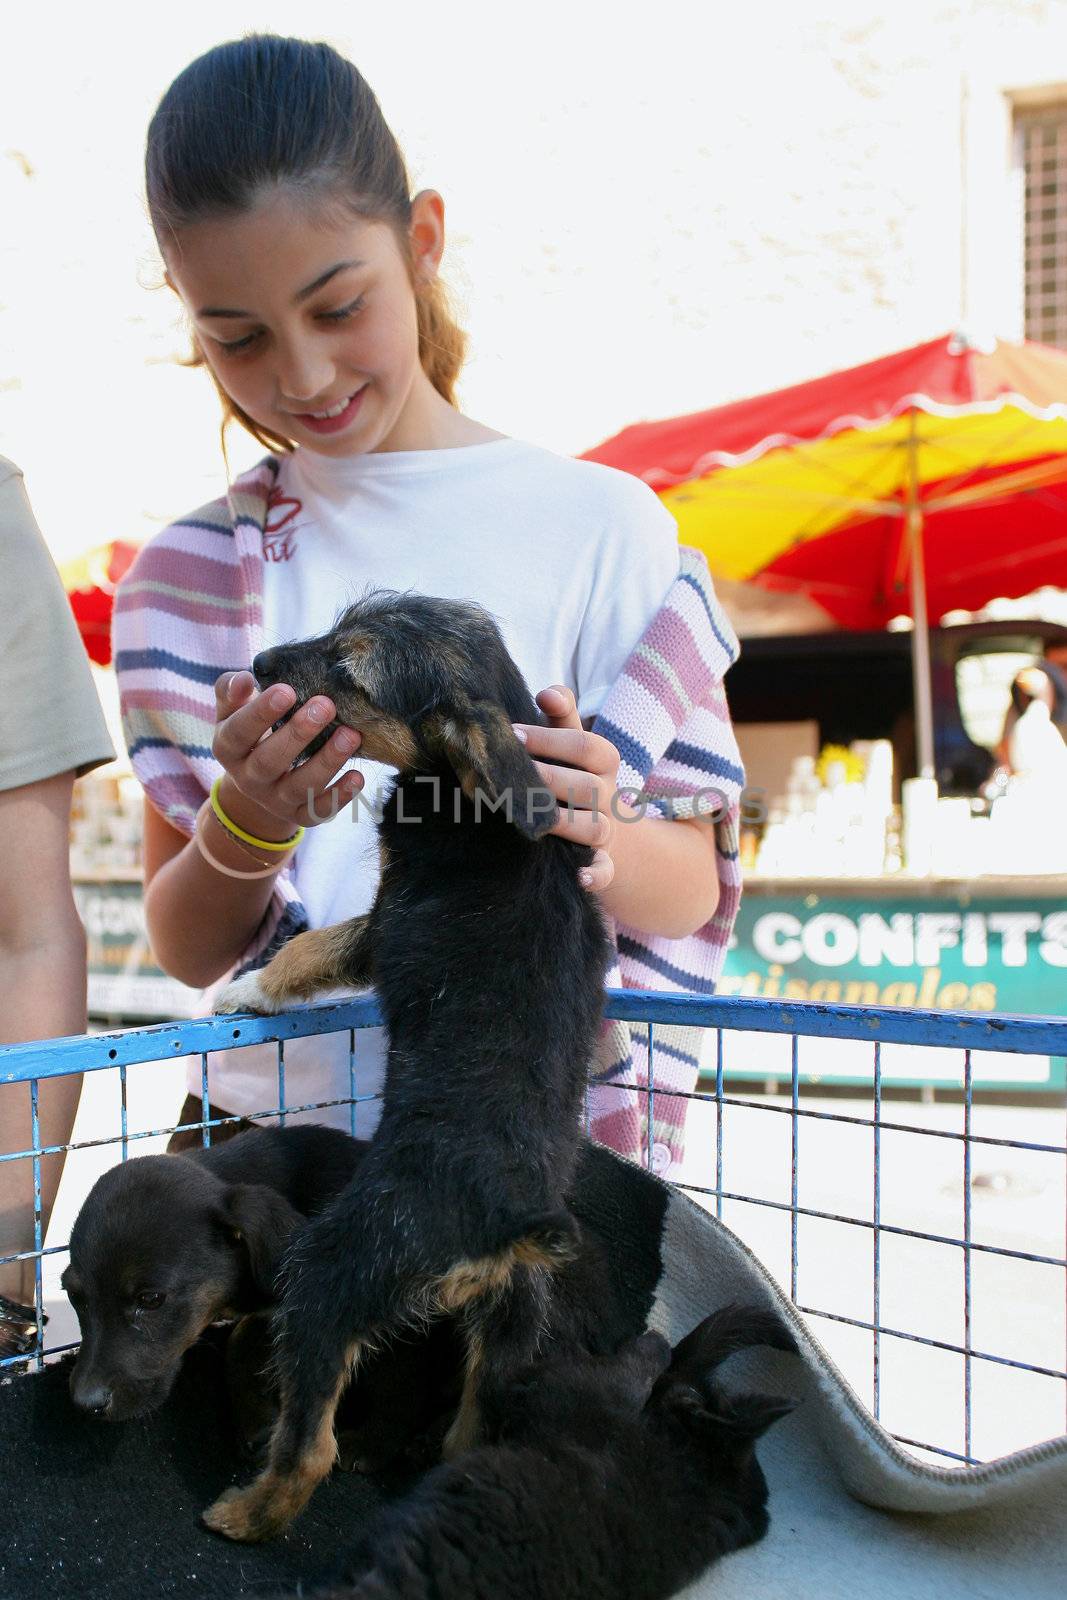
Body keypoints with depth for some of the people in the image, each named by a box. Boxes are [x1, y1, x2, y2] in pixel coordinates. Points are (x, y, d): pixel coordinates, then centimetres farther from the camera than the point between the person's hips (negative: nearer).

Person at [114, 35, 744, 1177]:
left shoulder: (601, 524, -1)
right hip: (271, 1115, 2)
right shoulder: (196, 573, 5)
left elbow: (692, 889, 1)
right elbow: (186, 950, 4)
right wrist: (247, 824, -16)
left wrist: (597, 838, -20)